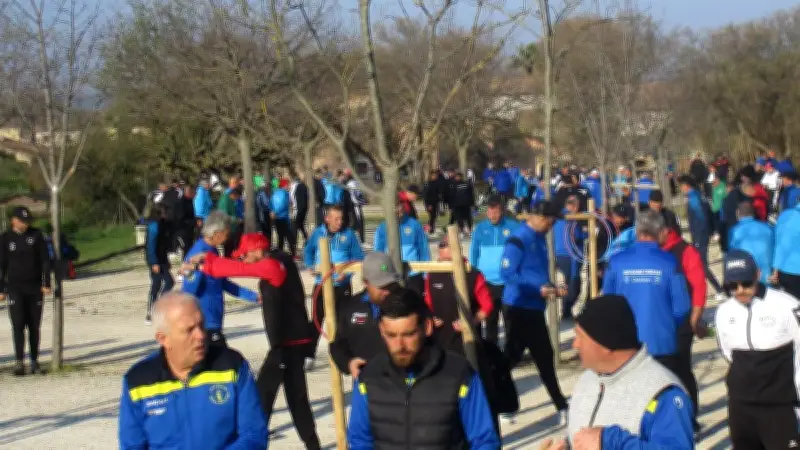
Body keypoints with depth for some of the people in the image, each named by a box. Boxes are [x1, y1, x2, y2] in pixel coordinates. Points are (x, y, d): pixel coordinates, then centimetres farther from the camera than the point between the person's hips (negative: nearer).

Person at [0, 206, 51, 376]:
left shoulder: (36, 235, 1)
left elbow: (45, 260, 2)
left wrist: (46, 283, -5)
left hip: (35, 287, 1)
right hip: (15, 287, -1)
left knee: (34, 325, 4)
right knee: (18, 324, -11)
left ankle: (34, 361, 12)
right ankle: (19, 362, -12)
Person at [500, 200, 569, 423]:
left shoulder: (539, 238, 12)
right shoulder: (518, 239, -16)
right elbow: (507, 273, -22)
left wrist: (552, 288, 4)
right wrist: (539, 288, -24)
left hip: (535, 307, 9)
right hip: (518, 307, -9)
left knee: (544, 356, 13)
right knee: (511, 355, -3)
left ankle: (561, 405, 22)